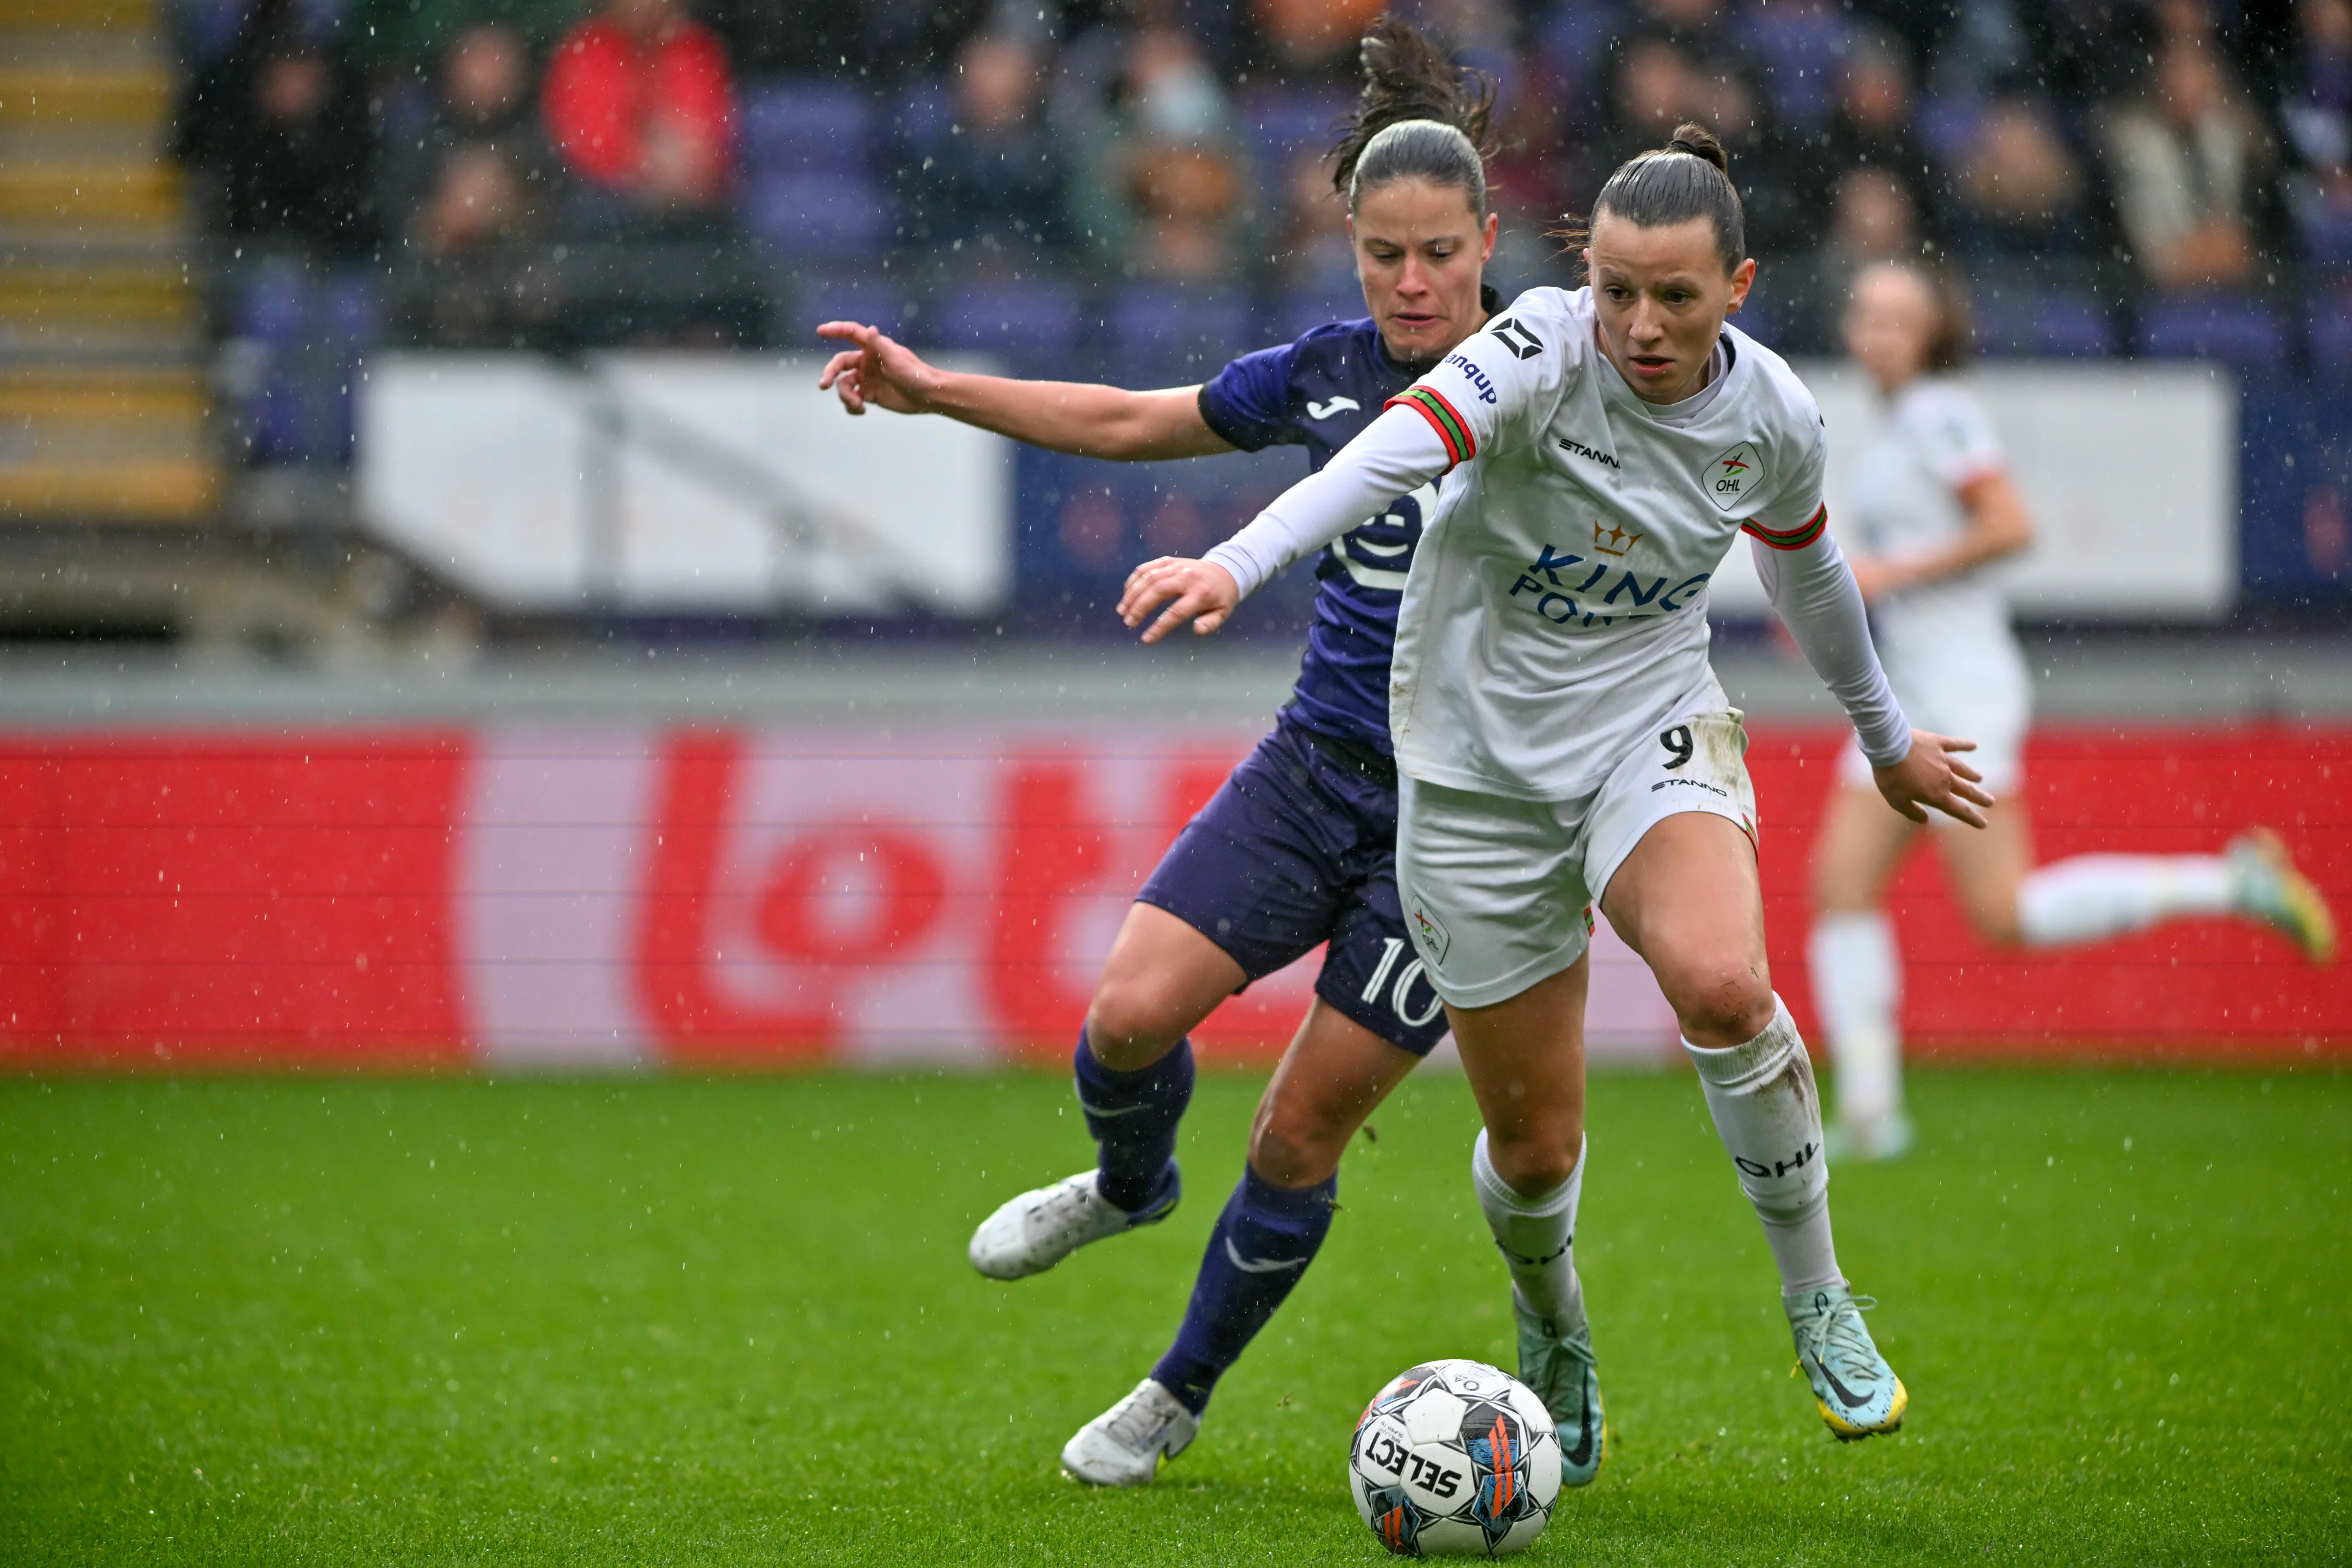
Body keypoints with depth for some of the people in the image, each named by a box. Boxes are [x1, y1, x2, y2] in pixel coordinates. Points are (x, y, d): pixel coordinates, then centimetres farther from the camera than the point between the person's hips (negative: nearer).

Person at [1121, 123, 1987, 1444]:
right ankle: (1553, 1332, 40)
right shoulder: (1546, 349, -20)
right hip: (1480, 763, -1)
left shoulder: (1774, 417, -7)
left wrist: (1889, 739, 30)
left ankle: (1819, 1301, -10)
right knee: (1535, 1146, 3)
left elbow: (1806, 569, 15)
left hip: (1654, 730, 1)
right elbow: (1399, 447, -39)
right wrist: (1236, 565, -56)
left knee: (1722, 985, -32)